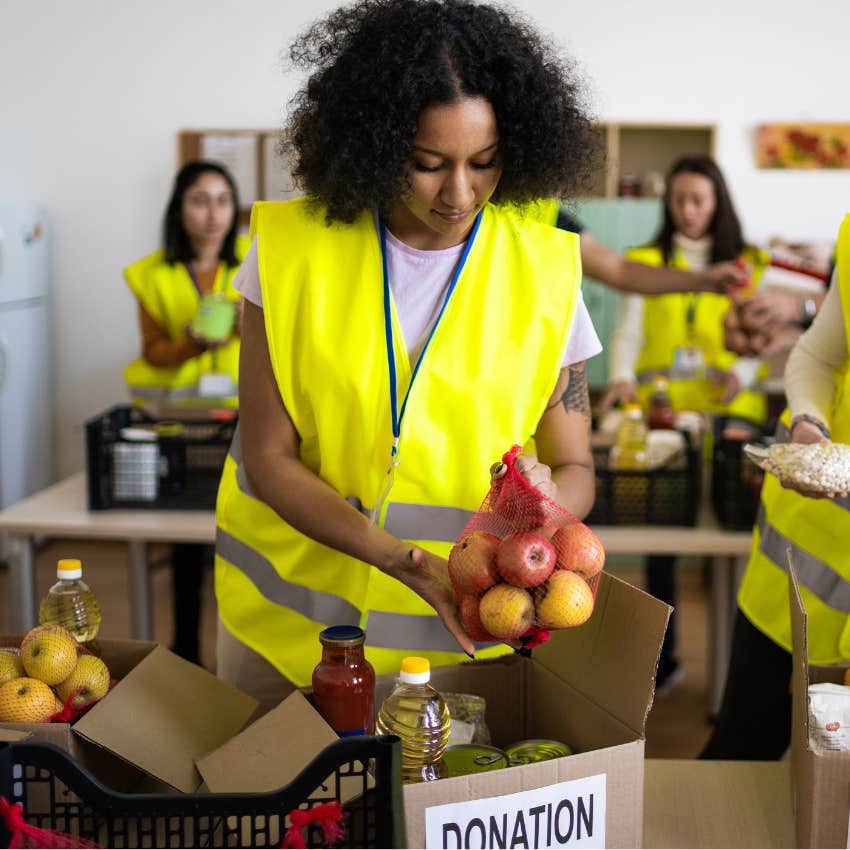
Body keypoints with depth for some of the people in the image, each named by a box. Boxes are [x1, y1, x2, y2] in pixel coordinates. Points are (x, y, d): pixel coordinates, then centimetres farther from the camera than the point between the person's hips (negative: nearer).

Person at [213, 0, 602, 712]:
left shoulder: (543, 269, -7)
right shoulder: (292, 246, -10)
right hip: (287, 617, 0)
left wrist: (542, 501, -27)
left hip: (459, 627, 0)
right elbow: (268, 457, -11)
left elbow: (576, 469, -2)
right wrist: (410, 563, -24)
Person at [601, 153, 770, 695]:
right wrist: (623, 376, -15)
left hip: (727, 409, 0)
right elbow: (629, 331, 4)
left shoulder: (746, 265, 11)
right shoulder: (647, 262, 12)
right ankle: (662, 659, 8)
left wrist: (742, 372, -14)